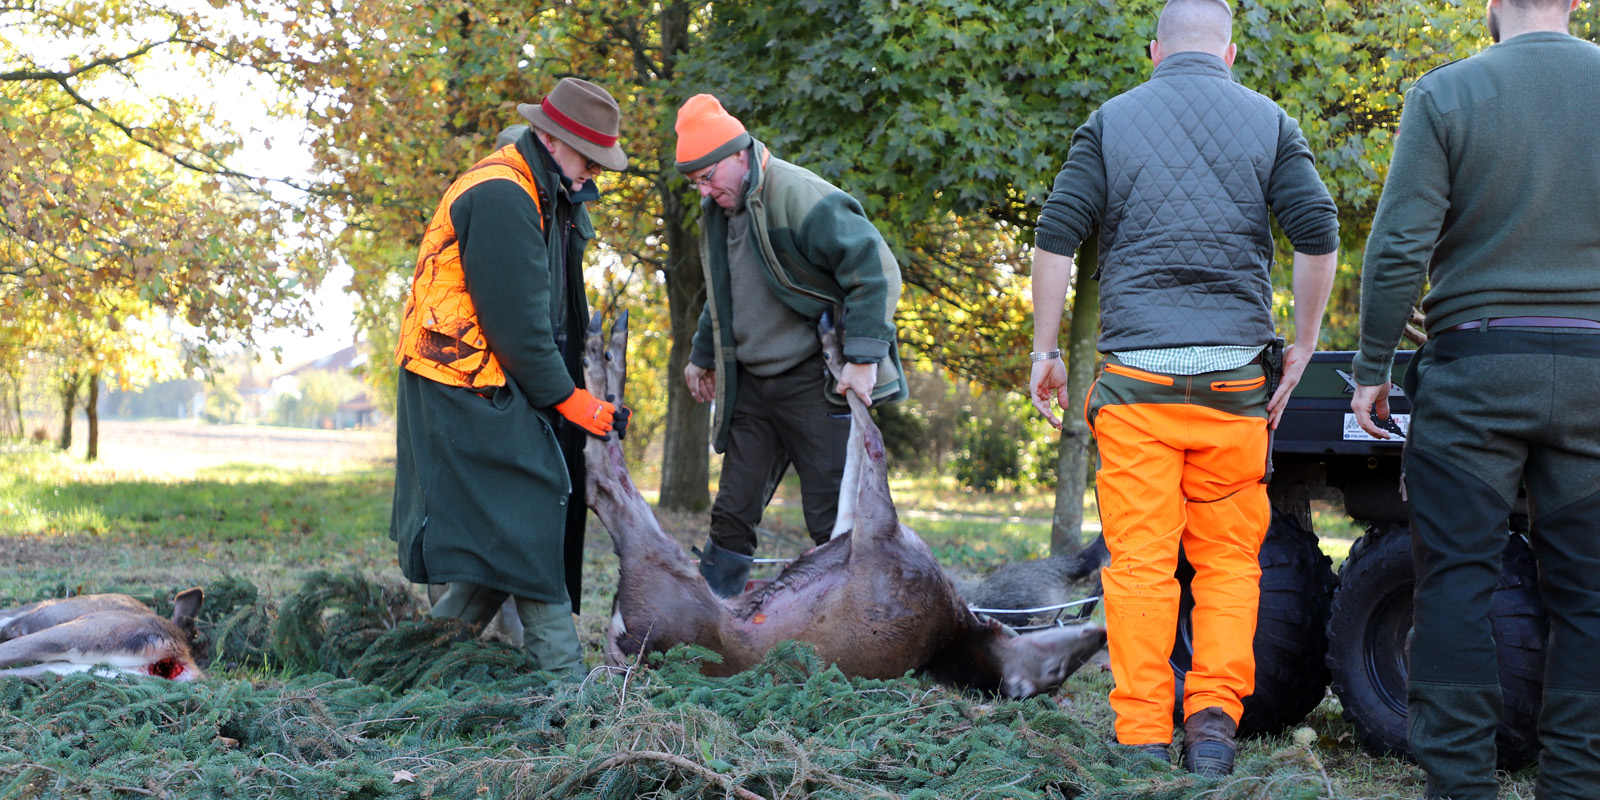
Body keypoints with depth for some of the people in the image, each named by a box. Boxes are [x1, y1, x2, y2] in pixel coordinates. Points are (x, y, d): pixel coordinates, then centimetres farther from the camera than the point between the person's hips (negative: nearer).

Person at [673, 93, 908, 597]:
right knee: (733, 511, 11)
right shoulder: (716, 213, 10)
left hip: (813, 382, -8)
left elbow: (876, 268, -21)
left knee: (832, 517, -5)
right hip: (749, 385, 8)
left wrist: (864, 357, -23)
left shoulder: (802, 198, -18)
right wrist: (703, 356, 30)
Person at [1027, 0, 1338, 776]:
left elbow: (1055, 237, 0)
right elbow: (1318, 234, 1)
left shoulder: (1111, 122, 7)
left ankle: (1143, 737, 2)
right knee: (1229, 556, 10)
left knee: (1139, 560, 1)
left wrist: (1044, 351, 5)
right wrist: (1302, 346, 9)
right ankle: (1214, 715, 1)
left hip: (1136, 375, -1)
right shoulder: (1269, 122, 8)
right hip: (1235, 375, 1)